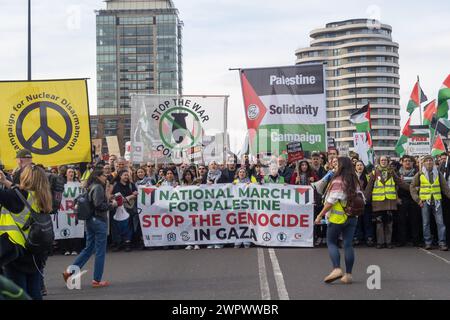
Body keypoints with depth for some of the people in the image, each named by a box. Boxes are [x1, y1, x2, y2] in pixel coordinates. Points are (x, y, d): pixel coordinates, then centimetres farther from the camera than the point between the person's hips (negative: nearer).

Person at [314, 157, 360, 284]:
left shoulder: (337, 181, -13)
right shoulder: (355, 182, 8)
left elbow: (330, 201, -15)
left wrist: (320, 215, -10)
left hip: (338, 217, -6)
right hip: (352, 217, 6)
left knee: (331, 242, 5)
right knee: (348, 244, 7)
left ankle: (337, 268, -10)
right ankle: (348, 274, 7)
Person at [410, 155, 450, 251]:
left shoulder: (438, 174, 7)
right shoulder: (419, 174, 2)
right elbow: (412, 187, 5)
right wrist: (417, 199, -3)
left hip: (437, 201, 1)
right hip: (425, 201, -1)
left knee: (440, 222, -5)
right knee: (426, 223, 2)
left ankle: (442, 243, -4)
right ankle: (428, 243, 9)